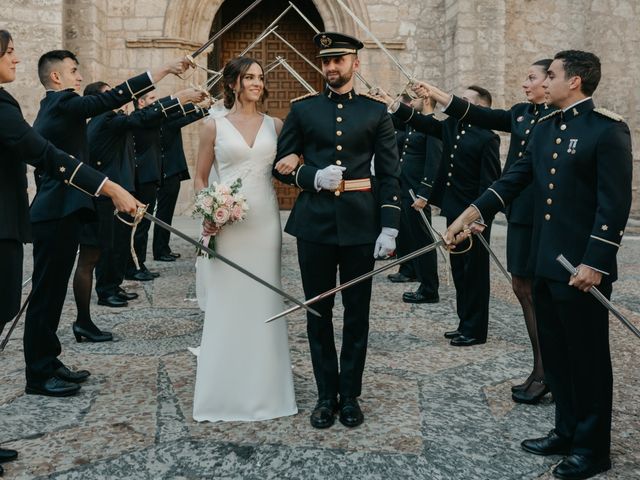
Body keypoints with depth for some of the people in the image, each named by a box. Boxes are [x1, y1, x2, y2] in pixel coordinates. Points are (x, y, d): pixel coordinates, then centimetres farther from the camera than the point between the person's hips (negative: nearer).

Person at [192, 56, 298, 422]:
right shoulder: (215, 126, 4)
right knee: (225, 305, 3)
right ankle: (223, 393, 16)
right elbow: (200, 178, 7)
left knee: (264, 304, 7)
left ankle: (263, 388, 20)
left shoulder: (275, 125, 9)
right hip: (226, 224, -2)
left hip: (265, 223, 2)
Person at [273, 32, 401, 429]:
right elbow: (282, 165, 7)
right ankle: (326, 394, 22)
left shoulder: (376, 111, 5)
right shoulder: (302, 109, 7)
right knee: (318, 312, 8)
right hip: (315, 222, 1)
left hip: (360, 224, 0)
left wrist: (389, 227, -7)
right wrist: (313, 177, -13)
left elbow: (390, 174, 2)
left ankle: (350, 395, 23)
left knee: (357, 313, 7)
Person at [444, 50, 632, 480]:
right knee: (556, 355, 17)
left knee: (588, 358, 5)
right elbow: (516, 178, 13)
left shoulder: (608, 129, -12)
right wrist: (473, 212, 3)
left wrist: (595, 263, -19)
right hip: (545, 264, 8)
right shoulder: (545, 128, 12)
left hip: (582, 267, -8)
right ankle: (567, 432, 33)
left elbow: (615, 203, -16)